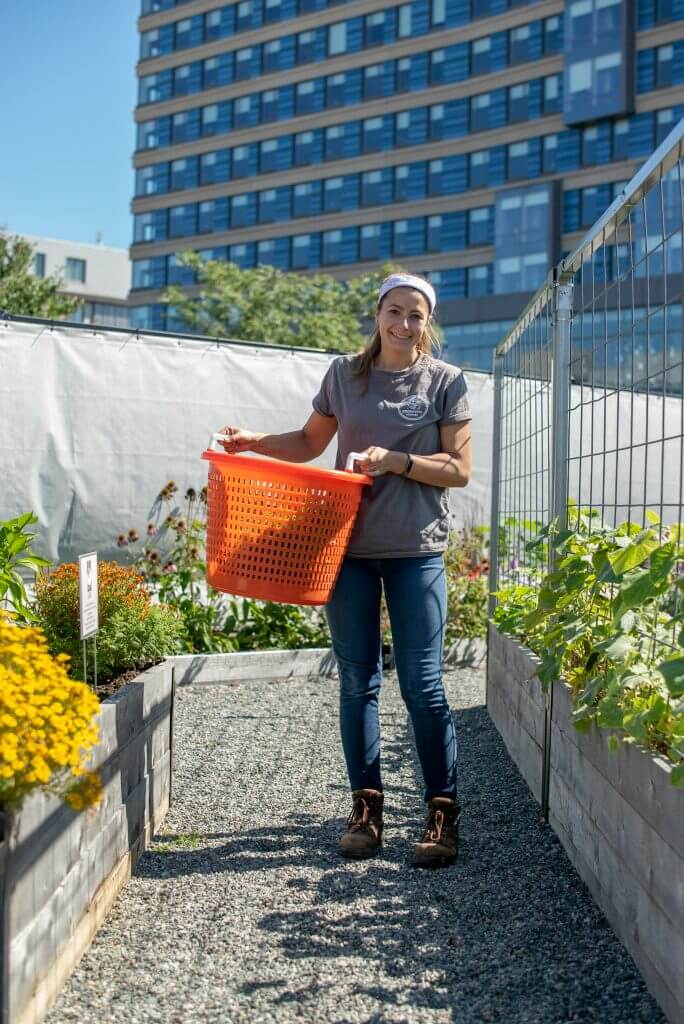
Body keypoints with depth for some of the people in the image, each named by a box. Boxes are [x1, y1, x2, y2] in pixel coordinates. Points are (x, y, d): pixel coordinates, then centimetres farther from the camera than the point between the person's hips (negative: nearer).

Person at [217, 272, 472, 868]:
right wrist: (254, 442, 3)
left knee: (422, 686, -2)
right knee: (357, 682, 8)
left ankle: (443, 812, 10)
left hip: (416, 549, -2)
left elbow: (459, 470, -1)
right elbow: (311, 442, 19)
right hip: (348, 545, 3)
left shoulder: (445, 381, 1)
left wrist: (396, 461, -15)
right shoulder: (345, 374, 9)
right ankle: (366, 805, 19)